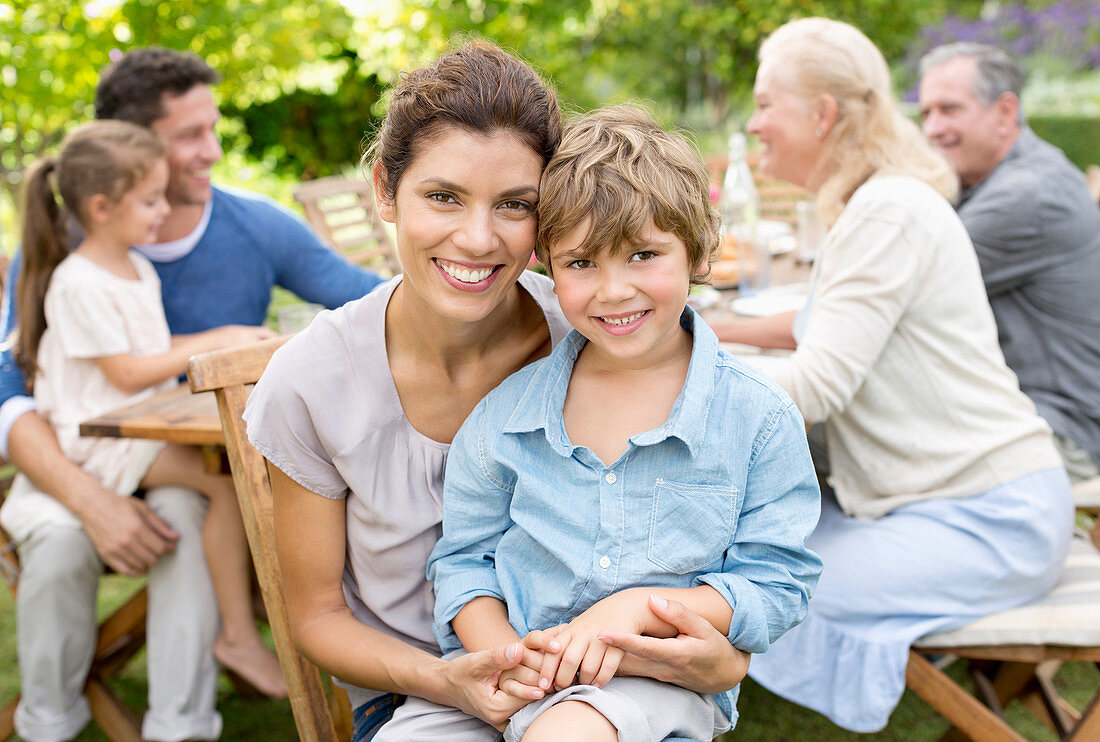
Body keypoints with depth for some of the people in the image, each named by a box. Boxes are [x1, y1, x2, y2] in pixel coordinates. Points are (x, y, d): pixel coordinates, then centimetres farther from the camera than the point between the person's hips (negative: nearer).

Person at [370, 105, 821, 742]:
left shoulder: (759, 416, -5)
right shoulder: (506, 411, 2)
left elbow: (777, 584, -3)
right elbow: (464, 557, 9)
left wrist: (637, 607, -16)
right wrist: (501, 653, -11)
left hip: (659, 678, -3)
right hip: (504, 673, 4)